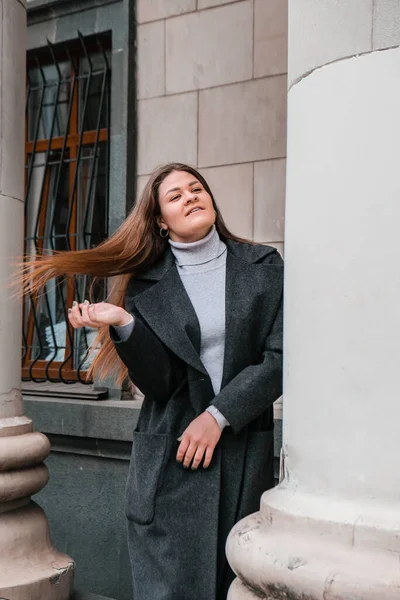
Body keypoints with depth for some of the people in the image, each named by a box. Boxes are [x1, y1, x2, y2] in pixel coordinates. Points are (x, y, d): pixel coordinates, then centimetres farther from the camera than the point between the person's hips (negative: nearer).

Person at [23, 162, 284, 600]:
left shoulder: (264, 267, 5)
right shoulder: (145, 286, 4)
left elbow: (280, 359, -1)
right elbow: (159, 384, -3)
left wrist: (218, 416, -9)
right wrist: (123, 324, -18)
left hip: (245, 455, 1)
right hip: (170, 463, 0)